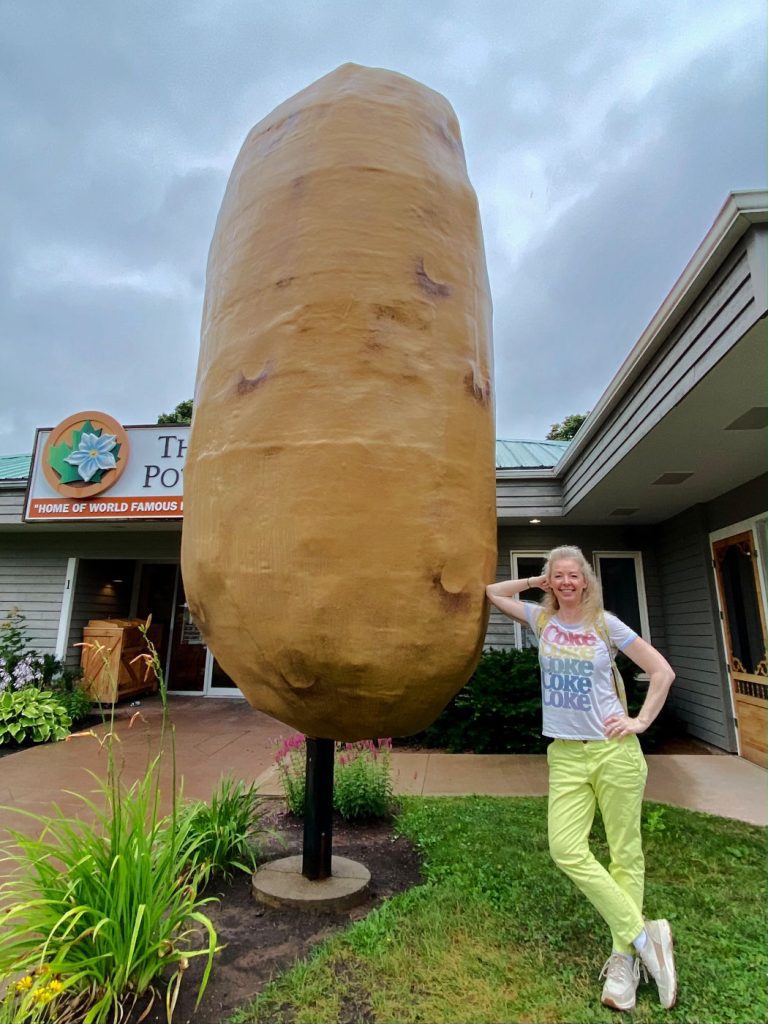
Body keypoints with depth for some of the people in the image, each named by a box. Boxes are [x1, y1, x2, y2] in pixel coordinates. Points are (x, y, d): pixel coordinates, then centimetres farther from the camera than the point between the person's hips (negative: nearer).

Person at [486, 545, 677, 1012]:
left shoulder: (605, 623, -2)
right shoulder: (542, 618, 5)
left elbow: (662, 671, 3)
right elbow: (492, 592, 12)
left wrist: (641, 721, -3)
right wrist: (536, 582, 5)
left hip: (614, 750, -2)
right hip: (566, 754, 2)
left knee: (626, 854, 6)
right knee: (566, 850, -8)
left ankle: (623, 958, 21)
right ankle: (644, 936, 6)